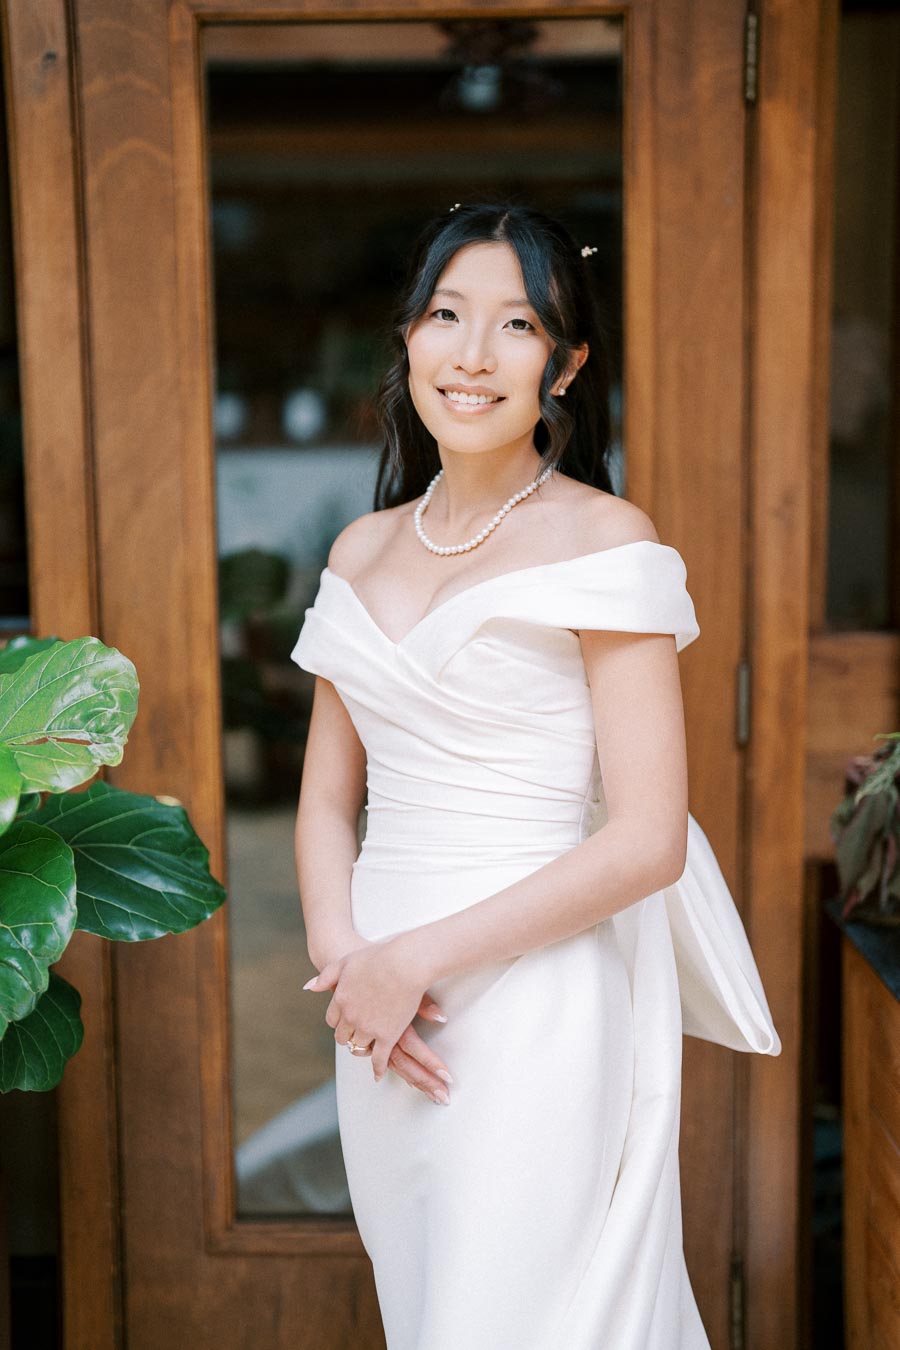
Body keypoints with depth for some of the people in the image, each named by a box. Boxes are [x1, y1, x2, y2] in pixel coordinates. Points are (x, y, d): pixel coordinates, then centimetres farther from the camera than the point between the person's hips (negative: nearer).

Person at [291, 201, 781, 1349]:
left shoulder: (604, 538, -9)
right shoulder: (362, 549, 8)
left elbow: (647, 839, -15)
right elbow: (327, 798, 11)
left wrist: (419, 956, -14)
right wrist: (341, 955, -8)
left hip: (540, 1003, -6)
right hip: (383, 1014, 6)